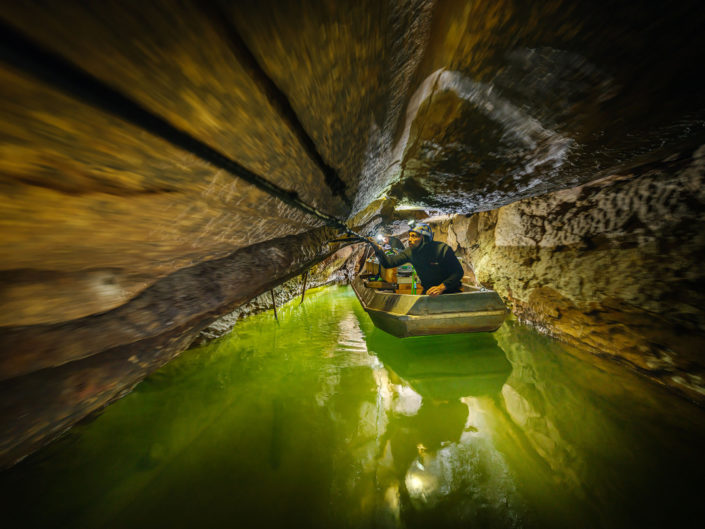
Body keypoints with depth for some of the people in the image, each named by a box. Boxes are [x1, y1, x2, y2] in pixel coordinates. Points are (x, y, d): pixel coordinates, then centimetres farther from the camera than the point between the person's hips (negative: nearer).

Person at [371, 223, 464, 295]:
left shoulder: (442, 249, -20)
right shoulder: (410, 252, -10)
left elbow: (458, 272, -16)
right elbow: (389, 262, -16)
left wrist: (442, 287, -30)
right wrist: (379, 251, -34)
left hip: (449, 291, -3)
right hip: (428, 291, 3)